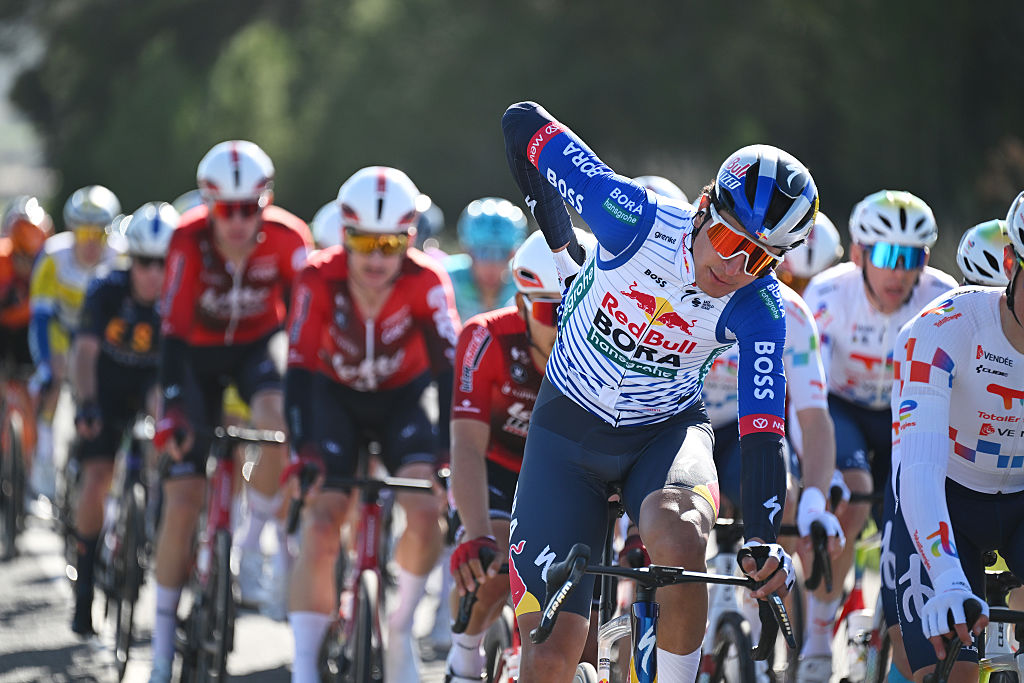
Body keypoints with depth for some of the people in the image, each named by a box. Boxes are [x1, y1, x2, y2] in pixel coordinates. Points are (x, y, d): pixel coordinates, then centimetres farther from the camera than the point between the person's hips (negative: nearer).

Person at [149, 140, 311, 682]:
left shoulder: (286, 238, -25)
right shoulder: (190, 241, -27)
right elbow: (174, 331, -27)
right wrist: (172, 408, -36)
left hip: (259, 343, 0)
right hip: (200, 353, 0)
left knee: (279, 420, -35)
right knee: (182, 499, -5)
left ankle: (255, 537, -9)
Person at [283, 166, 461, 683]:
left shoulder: (426, 283, -27)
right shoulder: (320, 280, -28)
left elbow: (448, 369, -29)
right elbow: (299, 368, -29)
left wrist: (450, 454, -39)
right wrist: (302, 450, -40)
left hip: (401, 398, 0)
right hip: (336, 397, 0)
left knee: (426, 510, -22)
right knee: (320, 528, -14)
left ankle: (400, 626, 3)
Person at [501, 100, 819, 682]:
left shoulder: (760, 312, -20)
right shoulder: (636, 219, -25)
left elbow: (763, 432, -22)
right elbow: (523, 124, -14)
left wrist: (764, 539, -38)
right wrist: (561, 244, -2)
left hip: (667, 432, 1)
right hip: (570, 430, -1)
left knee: (679, 539, -37)